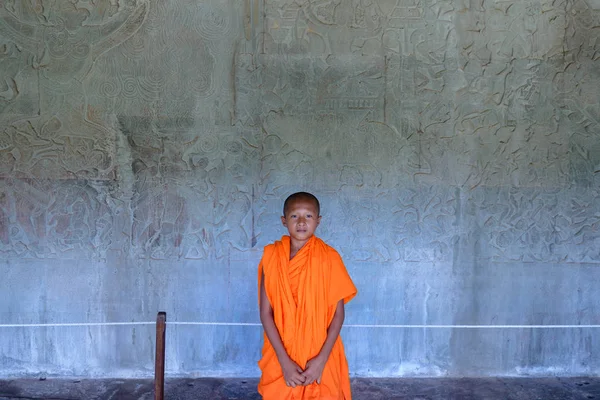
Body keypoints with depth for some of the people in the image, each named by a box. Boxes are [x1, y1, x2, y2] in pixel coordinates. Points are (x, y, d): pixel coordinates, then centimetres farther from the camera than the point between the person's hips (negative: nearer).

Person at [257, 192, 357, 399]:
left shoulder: (329, 257, -7)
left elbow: (338, 314, -6)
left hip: (320, 359, -1)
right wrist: (284, 360, -12)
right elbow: (265, 313, -6)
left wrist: (321, 359, -13)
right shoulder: (272, 256, -5)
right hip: (280, 358, 1)